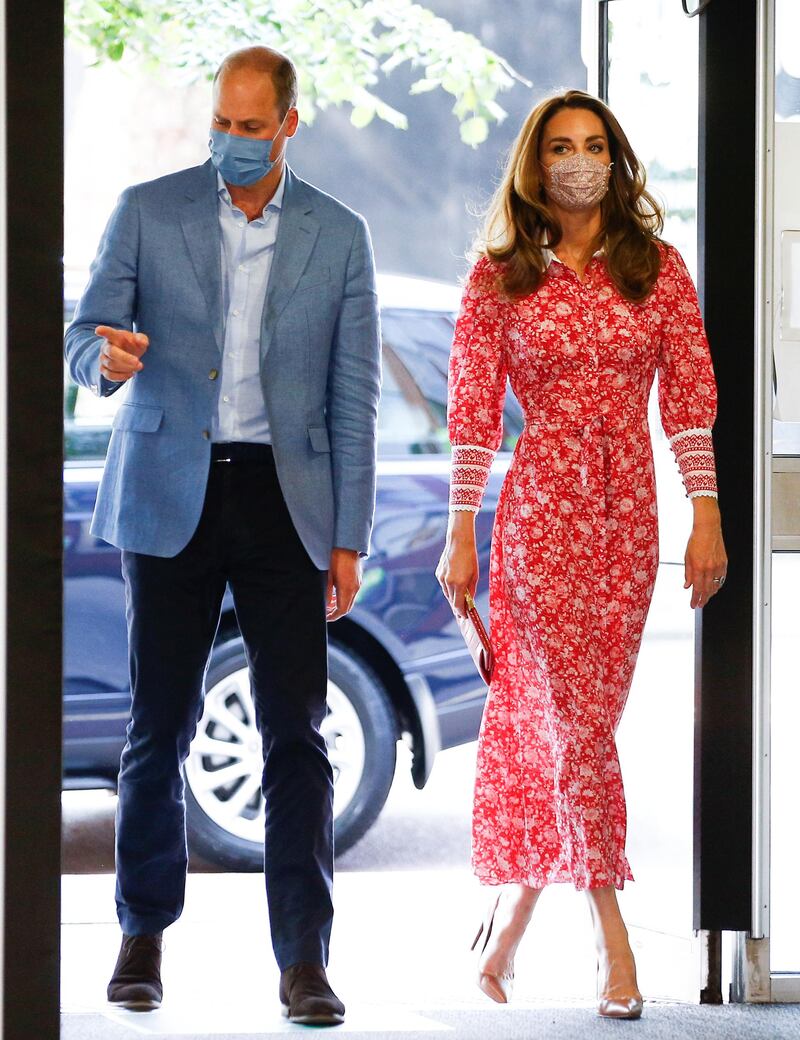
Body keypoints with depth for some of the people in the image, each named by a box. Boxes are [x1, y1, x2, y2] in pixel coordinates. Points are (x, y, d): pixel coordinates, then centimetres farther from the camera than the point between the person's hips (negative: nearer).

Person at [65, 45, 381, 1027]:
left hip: (284, 499, 0)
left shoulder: (338, 236, 6)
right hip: (171, 495, 0)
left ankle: (304, 962, -3)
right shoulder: (146, 211, 4)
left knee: (297, 732, -5)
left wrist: (348, 539, 2)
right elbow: (84, 339, 2)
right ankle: (143, 935, 19)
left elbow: (352, 397, 6)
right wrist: (110, 358, -24)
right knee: (159, 725, 4)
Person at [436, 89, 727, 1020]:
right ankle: (611, 937, -5)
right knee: (579, 715, -8)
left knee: (561, 716, 6)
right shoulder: (500, 276, 2)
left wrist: (707, 513, -3)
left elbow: (690, 394, 4)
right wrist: (460, 531, -1)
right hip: (541, 507, -2)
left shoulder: (656, 267, 6)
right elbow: (473, 410, 1)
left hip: (629, 510, 3)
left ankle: (512, 911, 19)